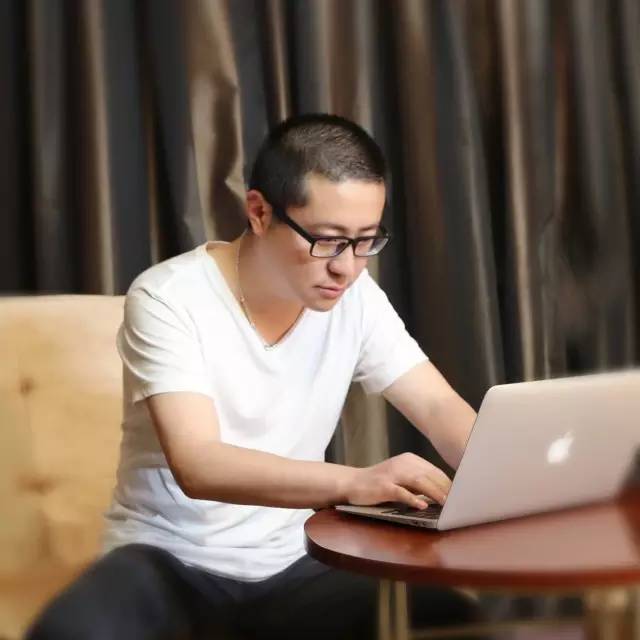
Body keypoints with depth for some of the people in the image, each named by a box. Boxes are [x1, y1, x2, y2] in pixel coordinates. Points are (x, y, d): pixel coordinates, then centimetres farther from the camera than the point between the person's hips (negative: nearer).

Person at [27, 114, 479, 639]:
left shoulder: (356, 299, -3)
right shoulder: (168, 300, -19)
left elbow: (441, 408, -2)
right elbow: (197, 466, -30)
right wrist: (355, 482, -46)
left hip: (288, 565, 4)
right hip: (170, 559, -4)